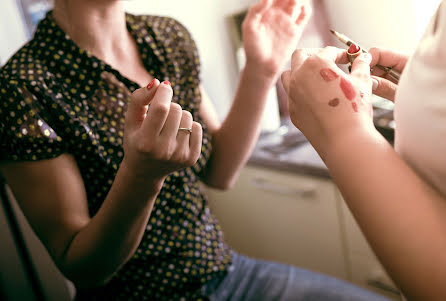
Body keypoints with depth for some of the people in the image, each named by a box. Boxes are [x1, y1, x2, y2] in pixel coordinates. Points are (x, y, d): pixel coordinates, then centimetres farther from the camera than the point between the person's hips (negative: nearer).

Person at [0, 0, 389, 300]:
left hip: (224, 270, 6)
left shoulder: (170, 36, -1)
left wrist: (260, 72, -7)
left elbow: (219, 171, 3)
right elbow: (81, 268, -15)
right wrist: (140, 174, -33)